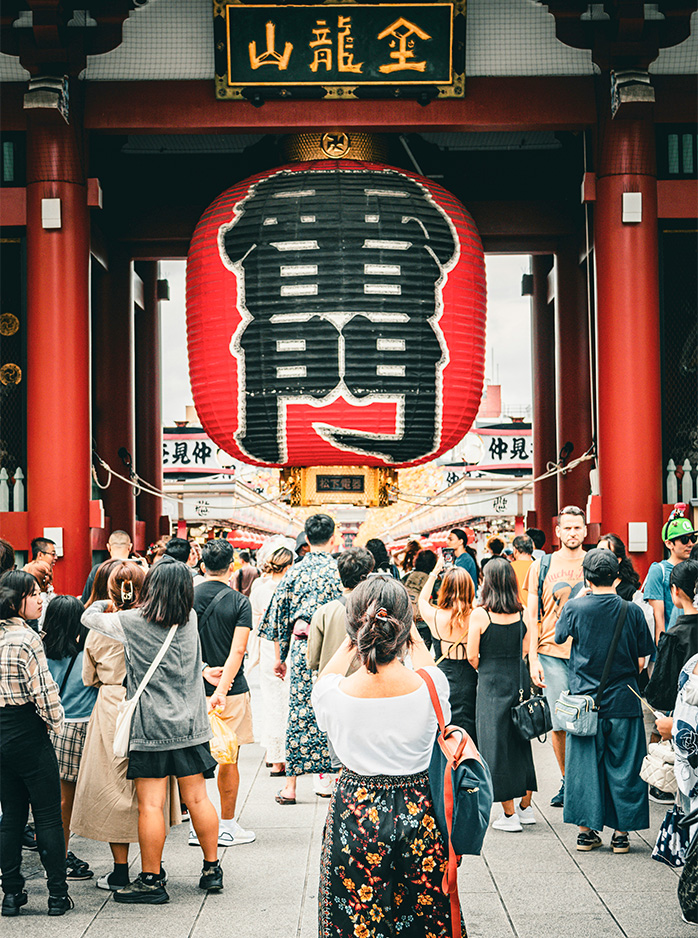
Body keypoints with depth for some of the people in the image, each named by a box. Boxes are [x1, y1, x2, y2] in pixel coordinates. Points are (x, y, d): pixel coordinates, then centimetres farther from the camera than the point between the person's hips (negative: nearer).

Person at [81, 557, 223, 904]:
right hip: (190, 725, 5)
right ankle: (212, 870, 20)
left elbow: (89, 618, 4)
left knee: (150, 804, -1)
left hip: (151, 727, -5)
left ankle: (151, 881, 3)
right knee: (197, 798, 12)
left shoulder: (131, 622, -10)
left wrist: (103, 603, 25)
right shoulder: (190, 619, 1)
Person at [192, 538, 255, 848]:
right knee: (228, 760, 8)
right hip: (232, 691, -2)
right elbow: (237, 651, -16)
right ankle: (227, 826, 15)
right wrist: (222, 687, -19)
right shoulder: (239, 602, -7)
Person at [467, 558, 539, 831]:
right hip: (520, 682, 5)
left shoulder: (480, 614, -13)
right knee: (521, 740, 17)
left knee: (496, 745, 3)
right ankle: (525, 807, 25)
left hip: (492, 685, -5)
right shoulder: (523, 613, -1)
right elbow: (525, 650, 7)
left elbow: (472, 655, -9)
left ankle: (509, 814, 6)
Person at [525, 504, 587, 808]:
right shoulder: (541, 566, 6)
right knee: (559, 724, -2)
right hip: (552, 653, 0)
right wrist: (533, 659, -1)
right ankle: (567, 782, 15)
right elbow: (532, 617, 6)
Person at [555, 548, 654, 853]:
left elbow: (559, 636, 11)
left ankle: (586, 831, 14)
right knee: (623, 767, 8)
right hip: (623, 701, 0)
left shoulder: (575, 608, -9)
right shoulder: (632, 611, -8)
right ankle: (621, 833, 12)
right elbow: (642, 661, -2)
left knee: (584, 766, 9)